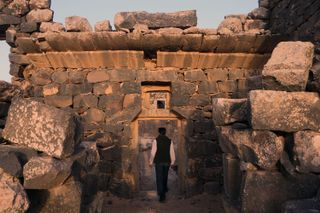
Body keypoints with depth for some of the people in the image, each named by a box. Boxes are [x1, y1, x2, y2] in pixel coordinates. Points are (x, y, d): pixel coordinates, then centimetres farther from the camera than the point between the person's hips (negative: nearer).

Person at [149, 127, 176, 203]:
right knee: (165, 177, 23)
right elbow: (172, 152, 3)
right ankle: (164, 189, 41)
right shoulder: (169, 141, 0)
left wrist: (151, 161, 1)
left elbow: (153, 152, -9)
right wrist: (172, 161, 12)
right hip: (167, 162, 4)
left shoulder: (156, 140, -8)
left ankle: (162, 195, -5)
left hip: (159, 162, -3)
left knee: (159, 178, 0)